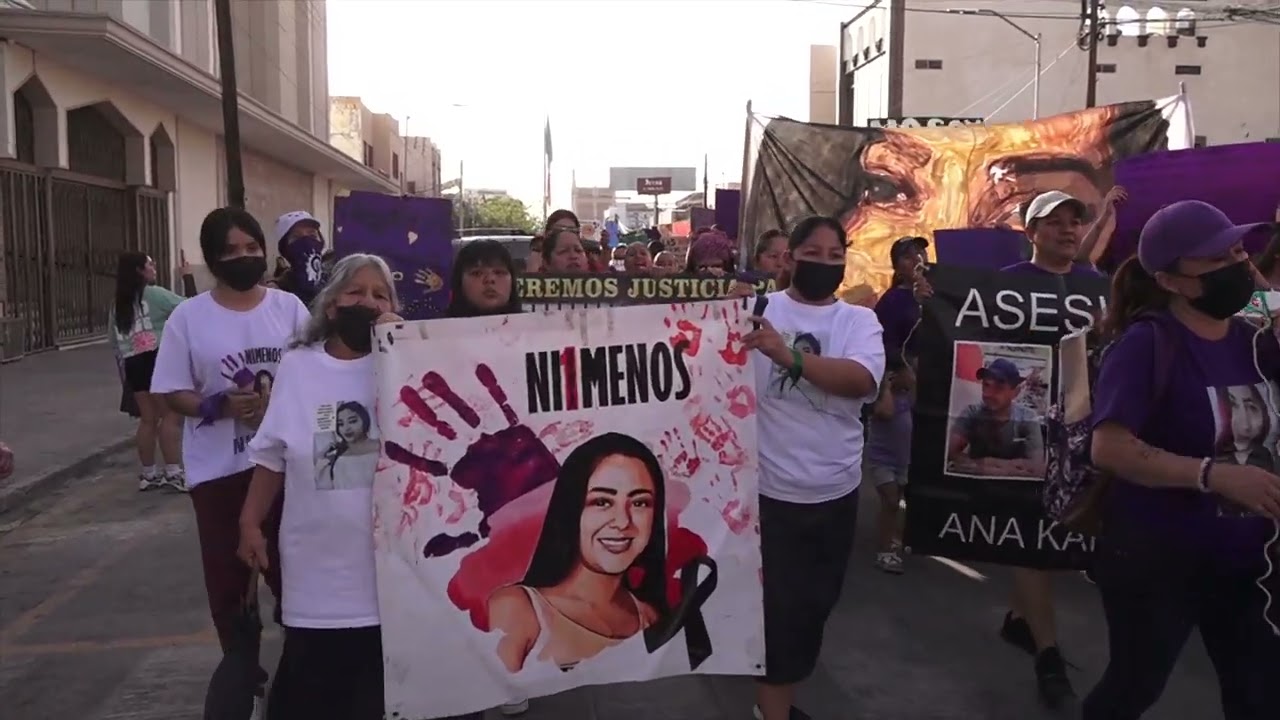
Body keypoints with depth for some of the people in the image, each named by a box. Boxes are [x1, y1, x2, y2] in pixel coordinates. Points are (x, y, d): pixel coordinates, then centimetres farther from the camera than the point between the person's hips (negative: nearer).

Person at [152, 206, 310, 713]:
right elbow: (173, 394, -2)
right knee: (228, 573, 11)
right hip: (218, 468, 0)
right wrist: (218, 406, -20)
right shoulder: (188, 317, -4)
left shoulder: (289, 307, 0)